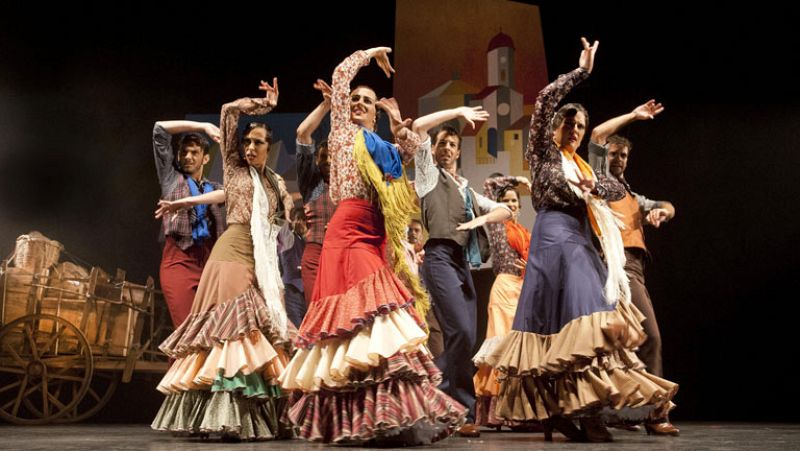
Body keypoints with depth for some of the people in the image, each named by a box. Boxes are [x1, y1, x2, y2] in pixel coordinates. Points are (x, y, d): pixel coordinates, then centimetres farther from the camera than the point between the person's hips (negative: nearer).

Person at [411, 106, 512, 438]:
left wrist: (480, 220, 2)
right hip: (440, 256, -7)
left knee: (465, 337, 1)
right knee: (461, 332, -18)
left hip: (463, 261, 7)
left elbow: (505, 211, 22)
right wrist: (458, 112, 5)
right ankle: (464, 412, -13)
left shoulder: (468, 191, 27)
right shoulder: (429, 173, 12)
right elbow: (418, 126, -1)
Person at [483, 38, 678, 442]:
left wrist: (593, 187, 2)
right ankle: (587, 412, -25)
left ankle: (555, 410, -2)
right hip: (555, 236, -8)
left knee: (557, 326, 1)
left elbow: (619, 189, 23)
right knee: (579, 318, -19)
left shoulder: (583, 167, 27)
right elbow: (544, 101, -5)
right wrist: (582, 71, -2)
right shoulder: (544, 152, 8)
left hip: (579, 242, 8)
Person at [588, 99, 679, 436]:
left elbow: (668, 207, 27)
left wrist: (661, 210, 2)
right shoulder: (600, 182, 9)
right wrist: (632, 116, 5)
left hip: (632, 266, 8)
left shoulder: (632, 197, 32)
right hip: (617, 263, -8)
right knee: (650, 336, -16)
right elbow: (597, 136, -2)